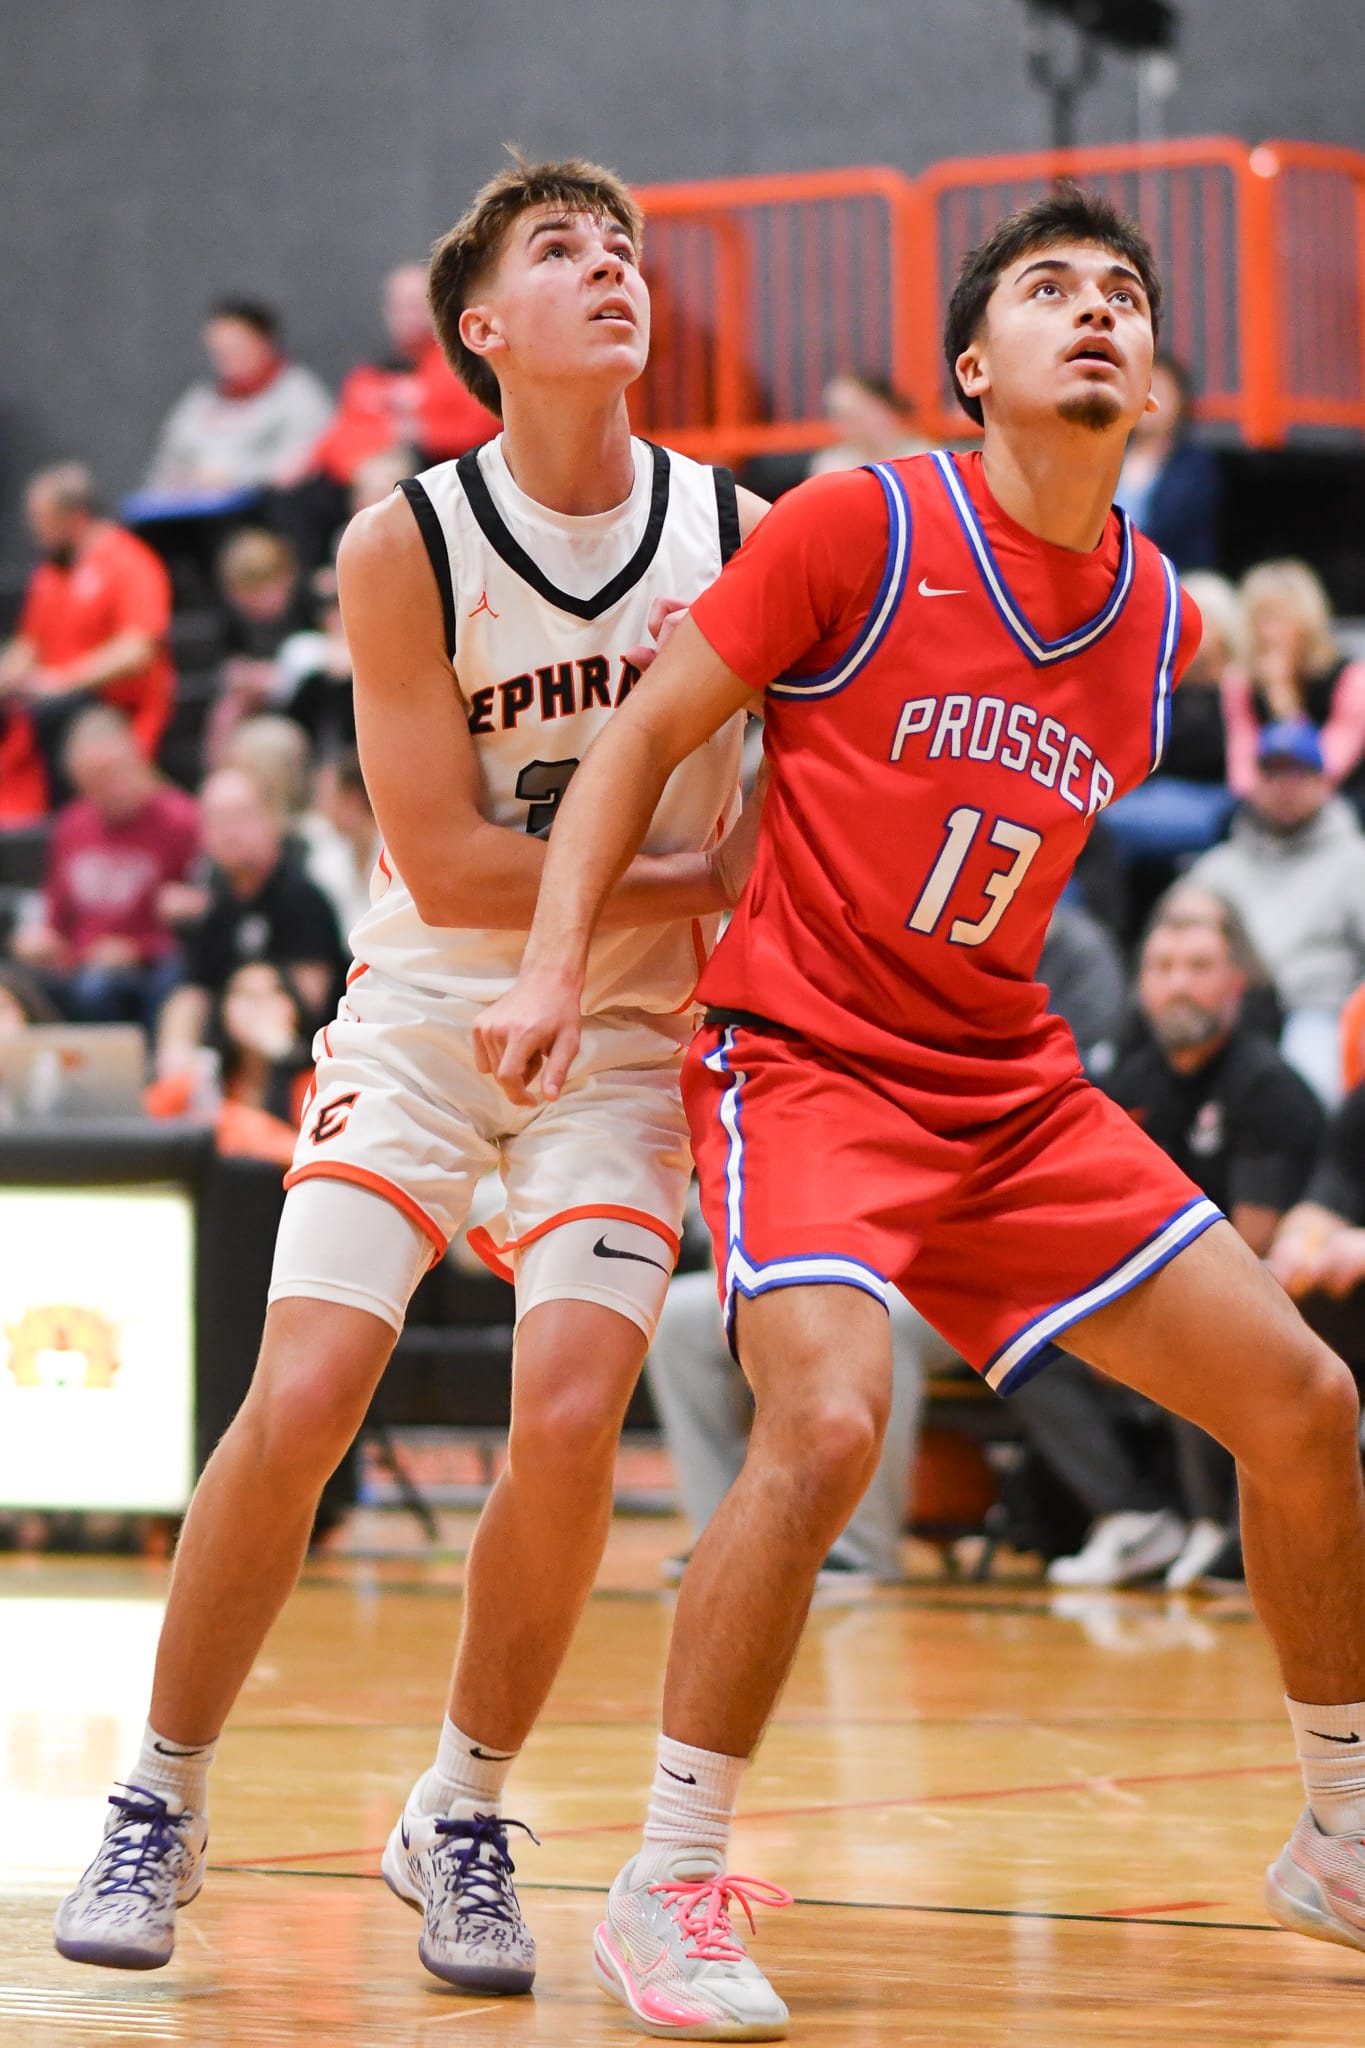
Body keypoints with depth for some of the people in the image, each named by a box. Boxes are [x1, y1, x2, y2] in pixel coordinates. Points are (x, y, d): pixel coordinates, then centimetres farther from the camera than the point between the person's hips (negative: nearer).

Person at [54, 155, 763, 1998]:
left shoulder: (744, 539, -7)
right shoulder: (405, 550, -12)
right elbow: (444, 865, -16)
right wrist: (704, 881, -21)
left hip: (624, 1039, 1)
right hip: (422, 1017, -1)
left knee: (569, 1416, -16)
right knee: (299, 1399, -12)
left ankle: (463, 1817, 5)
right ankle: (162, 1804, 7)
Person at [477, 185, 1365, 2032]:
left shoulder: (1160, 620, 6)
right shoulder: (863, 528, -10)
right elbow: (644, 737, -6)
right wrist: (555, 966, -15)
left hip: (1013, 1084, 6)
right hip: (804, 1063, -6)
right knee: (829, 1418, -30)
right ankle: (669, 1892, -16)